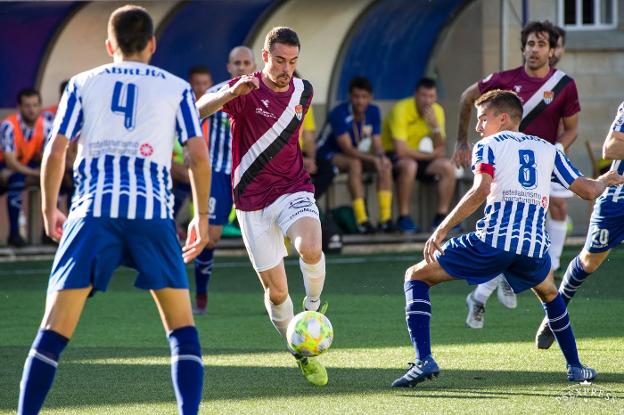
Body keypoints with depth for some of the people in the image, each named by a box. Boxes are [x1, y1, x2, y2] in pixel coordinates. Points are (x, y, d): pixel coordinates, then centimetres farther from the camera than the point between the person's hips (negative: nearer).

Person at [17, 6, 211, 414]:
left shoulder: (83, 84, 15)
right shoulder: (176, 88, 14)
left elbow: (55, 152, 9)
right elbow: (199, 156, 7)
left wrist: (49, 210, 22)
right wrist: (202, 218, 17)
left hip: (93, 212, 0)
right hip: (154, 212, 0)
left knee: (55, 328, 0)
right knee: (182, 327, 11)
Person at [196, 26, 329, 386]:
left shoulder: (304, 91, 3)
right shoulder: (247, 91, -11)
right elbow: (199, 110, -29)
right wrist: (230, 93, -47)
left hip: (293, 189, 2)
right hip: (253, 201, -2)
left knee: (310, 249, -30)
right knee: (276, 291, 1)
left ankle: (314, 304, 0)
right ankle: (301, 352, 24)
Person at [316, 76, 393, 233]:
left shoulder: (373, 112, -4)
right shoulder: (339, 114, -24)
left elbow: (377, 145, -3)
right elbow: (347, 149, -29)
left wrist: (381, 157, -26)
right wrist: (373, 159, -38)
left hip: (356, 155, 6)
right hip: (328, 156, -6)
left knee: (385, 165, -18)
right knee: (355, 164, -37)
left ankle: (386, 218, -23)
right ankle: (361, 220, -40)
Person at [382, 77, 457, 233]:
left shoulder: (437, 111, -3)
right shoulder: (401, 110, -22)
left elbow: (441, 150, -5)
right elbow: (401, 150, -28)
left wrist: (435, 127, -22)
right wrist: (429, 155, -15)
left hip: (419, 157, 6)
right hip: (393, 155, -6)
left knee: (448, 167, -17)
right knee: (409, 165, -38)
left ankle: (441, 217, -8)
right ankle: (403, 218, -29)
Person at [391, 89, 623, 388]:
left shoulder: (488, 145, 10)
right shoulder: (548, 149, 22)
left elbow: (481, 190, -9)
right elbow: (588, 190, 21)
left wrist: (442, 229, -10)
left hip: (492, 241, -4)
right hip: (535, 249, 4)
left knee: (416, 276, 10)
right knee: (549, 294, 39)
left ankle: (424, 360, -8)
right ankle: (575, 367, 35)